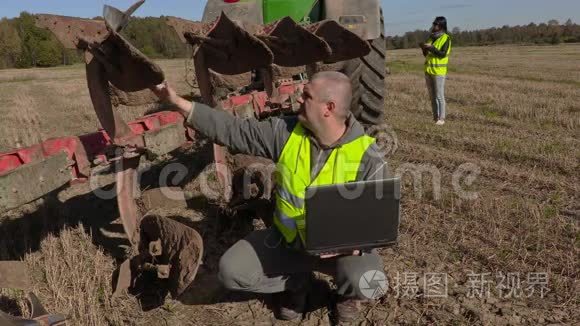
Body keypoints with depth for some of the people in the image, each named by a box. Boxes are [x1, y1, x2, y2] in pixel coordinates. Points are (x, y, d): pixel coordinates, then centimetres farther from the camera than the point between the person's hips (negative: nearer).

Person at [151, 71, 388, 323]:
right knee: (231, 271, -12)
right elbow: (233, 130, -9)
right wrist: (179, 102, -13)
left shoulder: (367, 157, -20)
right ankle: (297, 281, 14)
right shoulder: (285, 133, -11)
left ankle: (348, 292, 8)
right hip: (287, 240, 3)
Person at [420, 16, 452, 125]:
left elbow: (443, 54, -16)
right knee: (432, 96, 8)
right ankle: (435, 118, 14)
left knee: (439, 96, -6)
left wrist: (431, 47, -21)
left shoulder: (446, 38, -6)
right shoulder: (431, 37, 14)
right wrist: (424, 49, -3)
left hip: (439, 71, -7)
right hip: (428, 70, 7)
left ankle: (441, 118, -1)